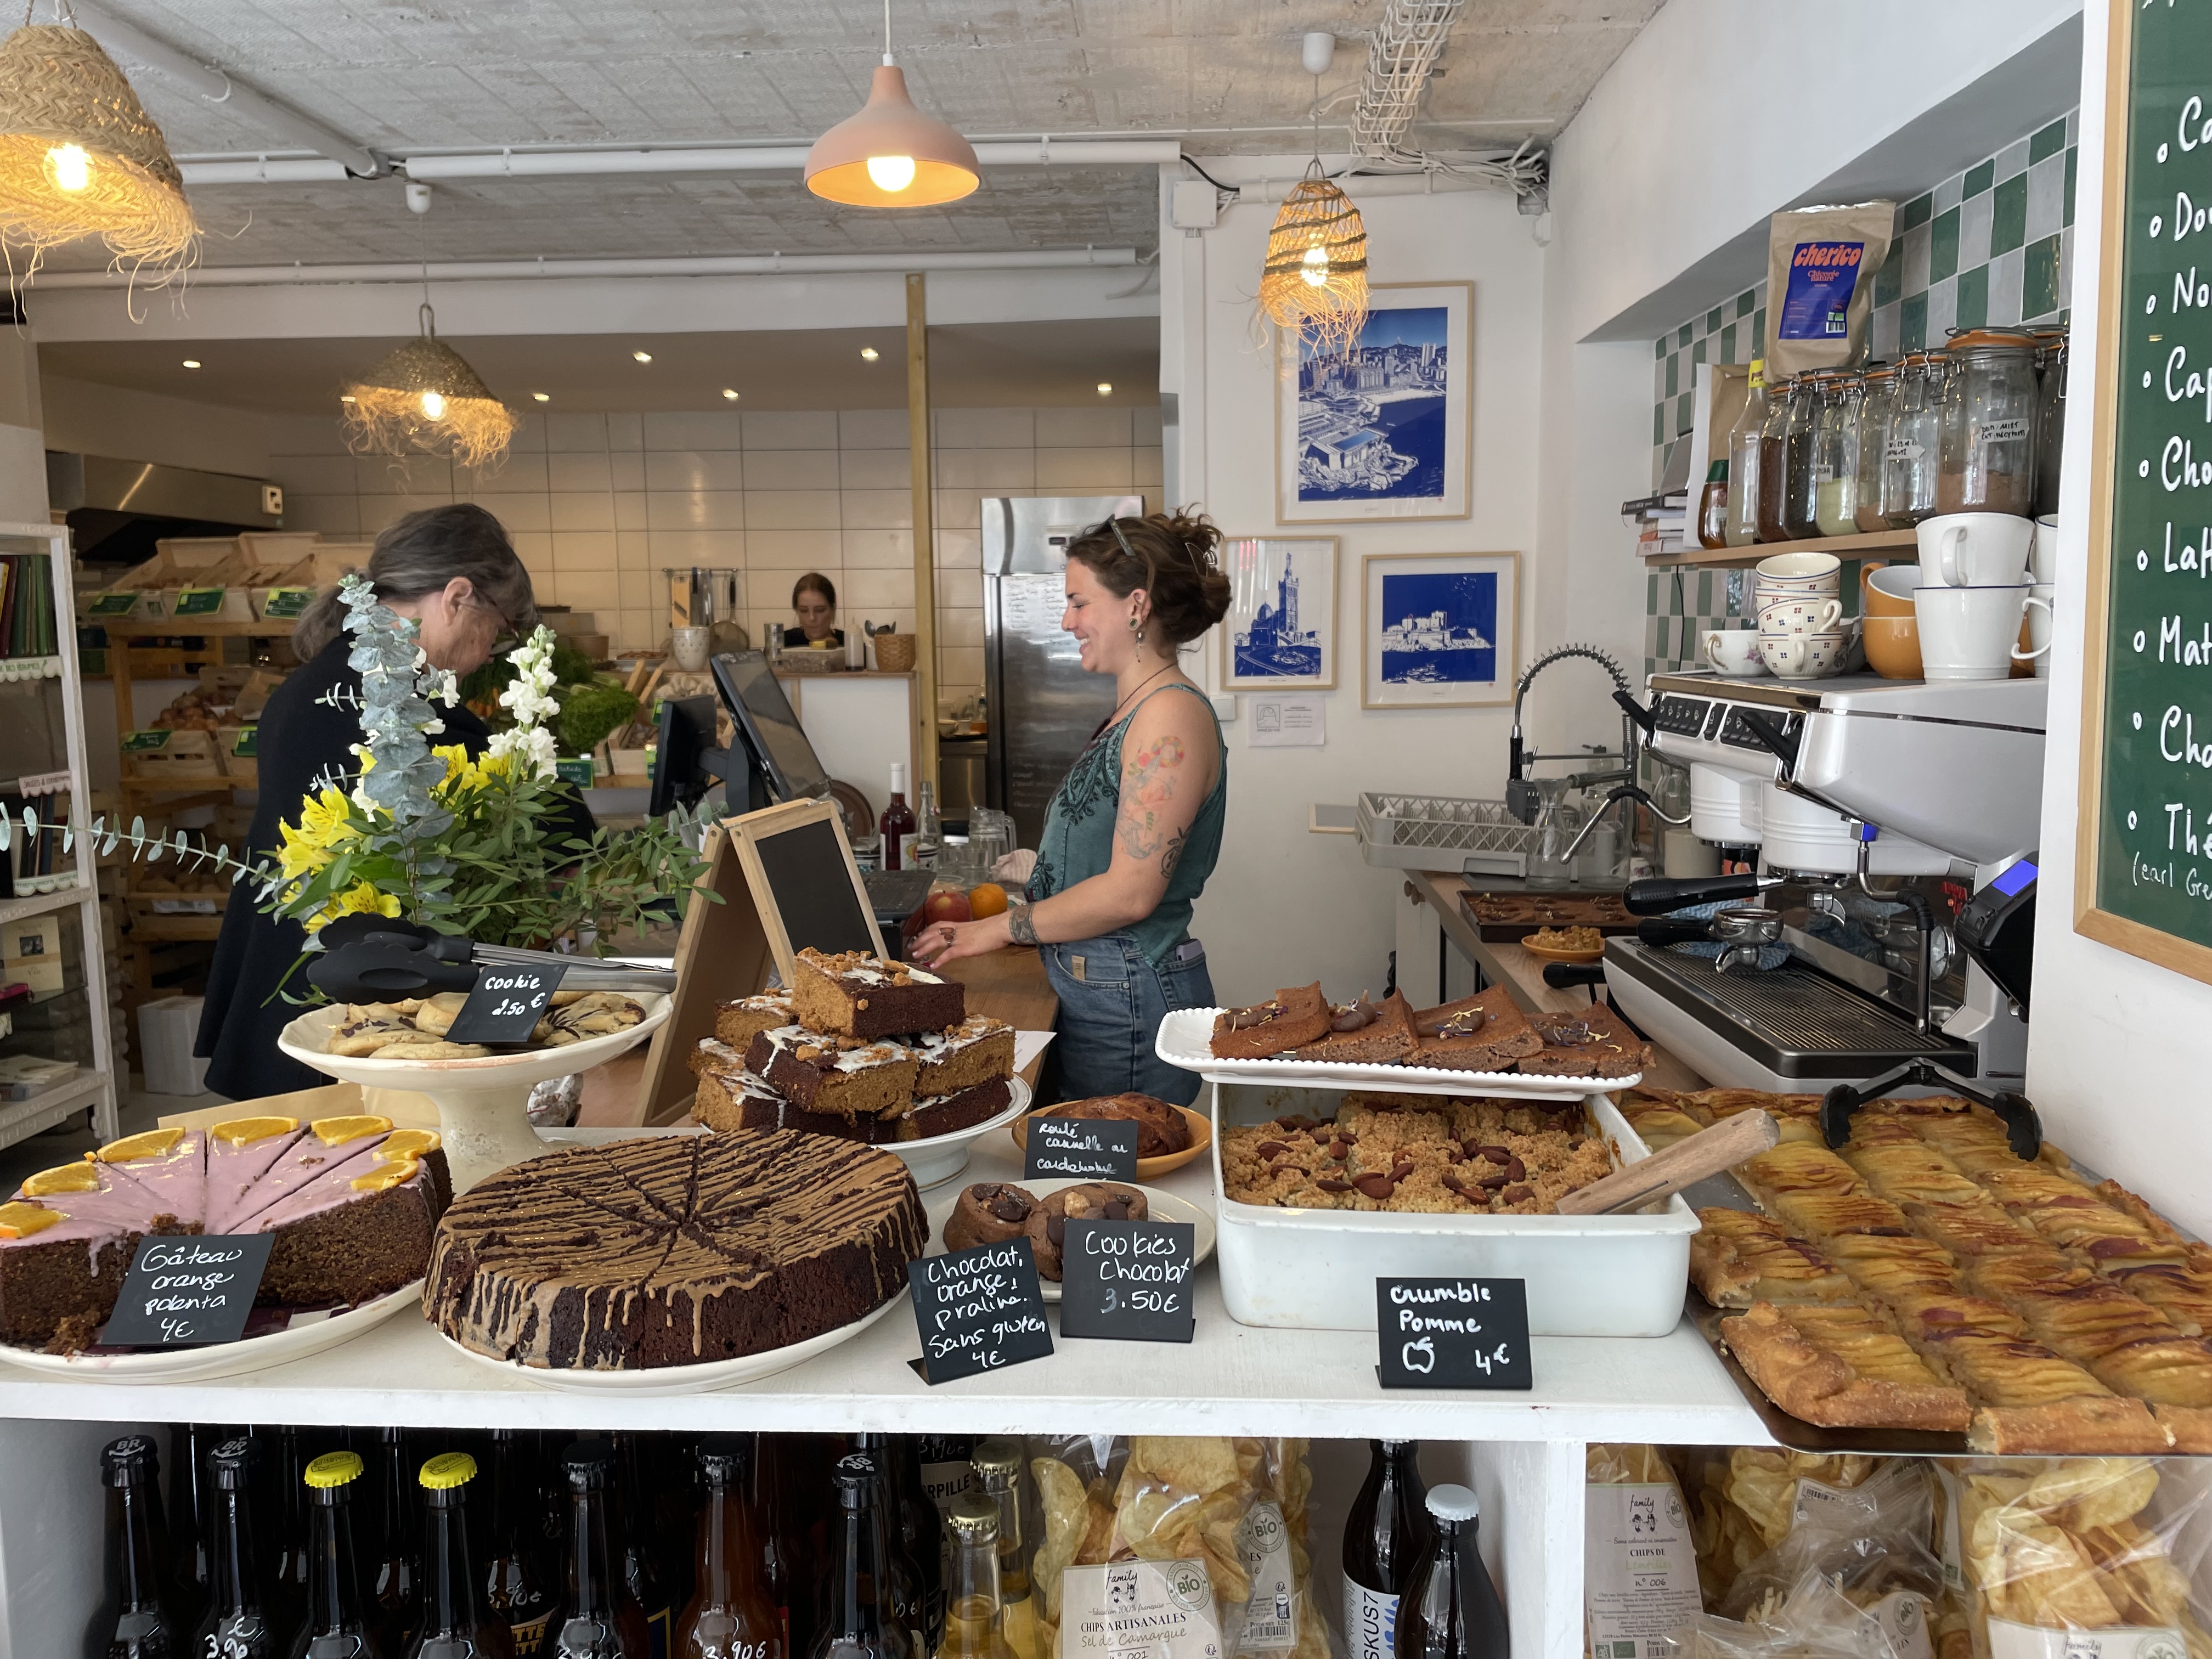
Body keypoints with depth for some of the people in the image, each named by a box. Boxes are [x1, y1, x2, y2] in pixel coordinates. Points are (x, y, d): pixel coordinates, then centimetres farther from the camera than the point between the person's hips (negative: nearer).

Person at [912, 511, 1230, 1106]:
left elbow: (1130, 892, -21)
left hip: (1131, 1005, -9)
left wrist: (996, 929, -13)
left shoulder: (1172, 715, -16)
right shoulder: (1134, 712, 14)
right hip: (1096, 991, 9)